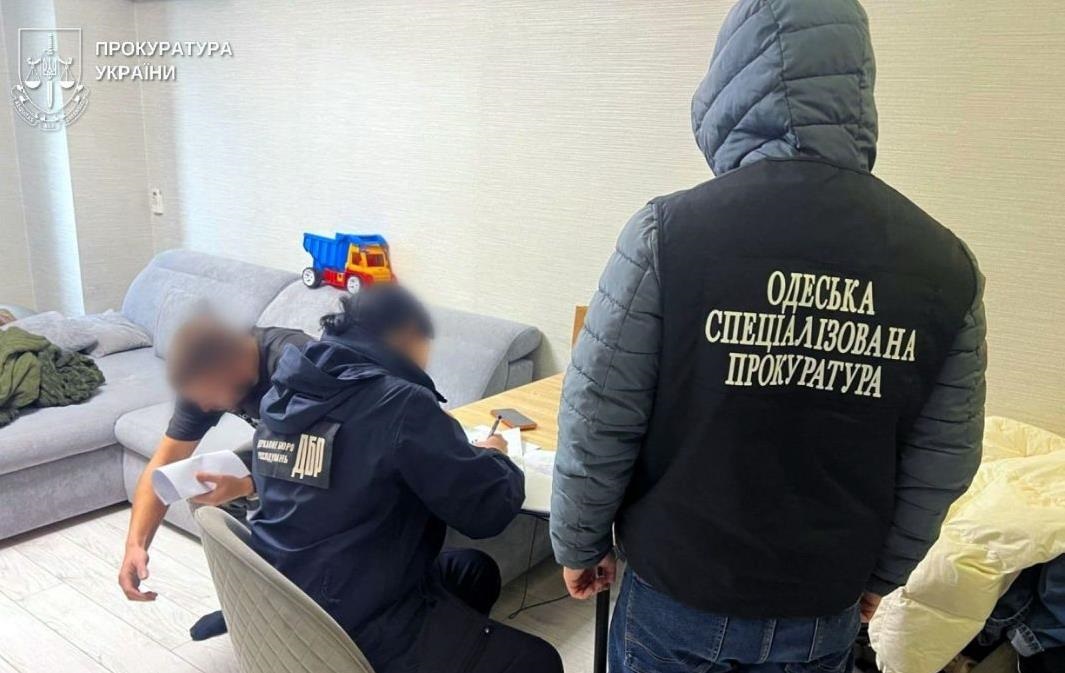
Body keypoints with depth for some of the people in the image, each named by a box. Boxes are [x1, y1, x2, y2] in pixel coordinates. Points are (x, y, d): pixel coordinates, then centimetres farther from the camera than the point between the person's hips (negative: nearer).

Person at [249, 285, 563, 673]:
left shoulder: (286, 390, 2)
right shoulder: (400, 401, -21)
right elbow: (489, 510, -17)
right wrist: (492, 457, 4)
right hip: (360, 630, -8)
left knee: (476, 570, 24)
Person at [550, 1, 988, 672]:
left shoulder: (672, 232, -20)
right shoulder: (944, 264, -9)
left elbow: (598, 422, -15)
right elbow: (941, 463, -2)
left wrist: (579, 542, 2)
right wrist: (881, 573, 14)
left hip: (679, 594, -2)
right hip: (826, 613, 3)